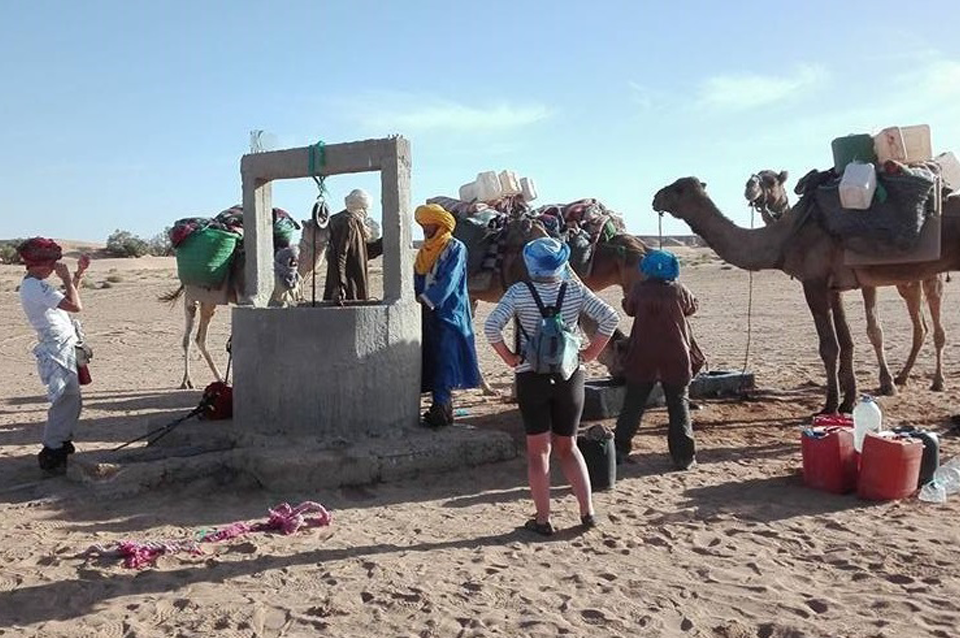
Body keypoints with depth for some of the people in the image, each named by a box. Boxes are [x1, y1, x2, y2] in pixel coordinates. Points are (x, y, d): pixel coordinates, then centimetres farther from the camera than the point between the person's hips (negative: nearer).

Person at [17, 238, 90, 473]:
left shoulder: (33, 284, 14)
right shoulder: (36, 287, -19)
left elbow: (69, 298, 27)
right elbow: (76, 306, -25)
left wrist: (79, 273, 18)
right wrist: (66, 278, -13)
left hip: (63, 349, 10)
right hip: (57, 352, -10)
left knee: (72, 401, 16)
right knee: (67, 401, -9)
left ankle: (61, 443, 28)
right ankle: (51, 455, -1)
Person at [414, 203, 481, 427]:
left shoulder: (456, 248, -4)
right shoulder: (425, 250, 17)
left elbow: (448, 282, -14)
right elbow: (417, 280, 16)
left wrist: (425, 300, -21)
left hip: (447, 314, -7)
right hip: (427, 315, 7)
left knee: (443, 361, -11)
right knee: (430, 361, 4)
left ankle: (442, 409, -10)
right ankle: (440, 408, 9)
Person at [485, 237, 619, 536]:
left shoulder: (519, 292, -8)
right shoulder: (575, 290, -3)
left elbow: (491, 326, -17)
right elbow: (610, 318, -9)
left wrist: (509, 357, -6)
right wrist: (591, 353, -1)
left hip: (531, 378, -2)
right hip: (570, 377, 2)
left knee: (539, 451, 9)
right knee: (567, 446, 18)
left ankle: (543, 520, 13)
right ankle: (587, 511, 16)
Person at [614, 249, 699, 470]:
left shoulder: (639, 290, -7)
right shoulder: (679, 290, -7)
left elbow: (628, 308, 10)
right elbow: (692, 307, 12)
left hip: (642, 357, 1)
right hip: (675, 358, -1)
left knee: (633, 405, 11)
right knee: (679, 405, 7)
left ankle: (620, 449, 14)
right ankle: (684, 456, 5)